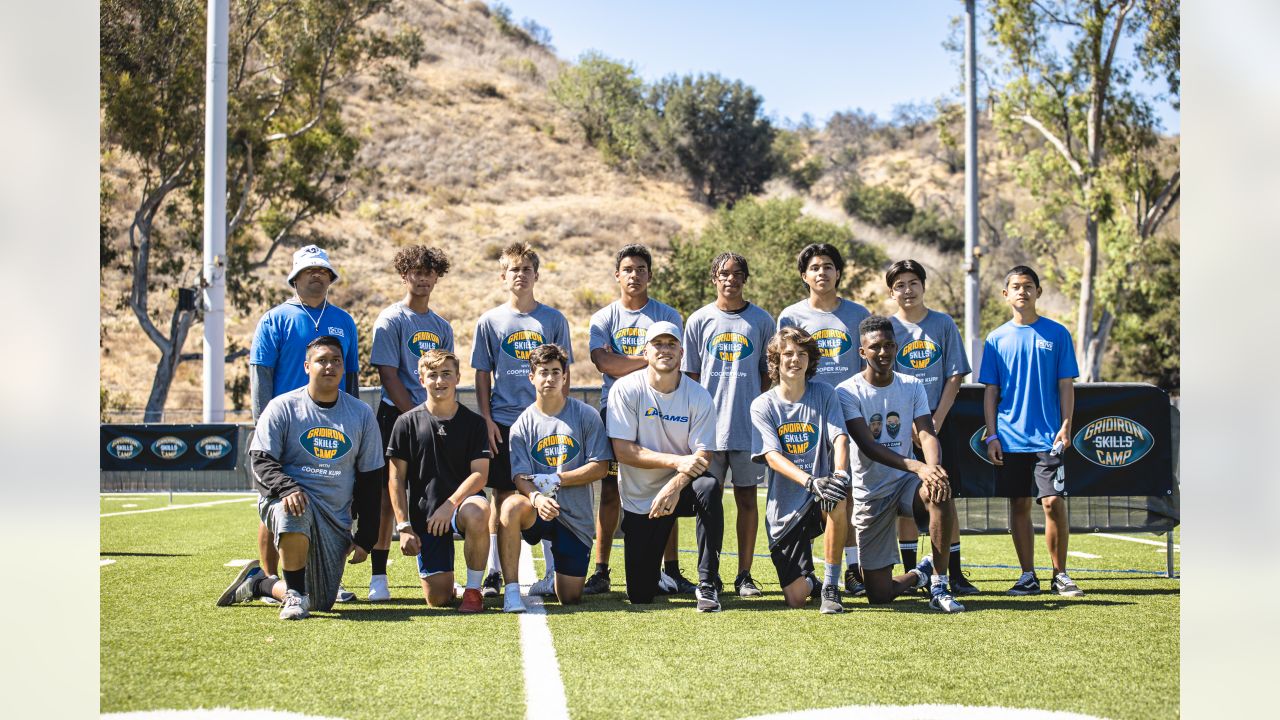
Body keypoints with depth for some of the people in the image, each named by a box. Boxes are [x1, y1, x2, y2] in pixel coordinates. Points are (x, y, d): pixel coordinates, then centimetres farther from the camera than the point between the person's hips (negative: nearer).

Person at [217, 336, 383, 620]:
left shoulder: (362, 415, 9)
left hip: (336, 520, 3)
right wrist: (287, 488, -27)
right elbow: (261, 461, -5)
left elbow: (370, 479, 11)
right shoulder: (282, 407, 1)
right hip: (285, 498, -3)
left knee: (323, 603, -3)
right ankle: (295, 595, -19)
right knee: (294, 512, -41)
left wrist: (365, 538, 5)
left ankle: (257, 583, 25)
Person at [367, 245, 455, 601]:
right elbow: (389, 376, -8)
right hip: (397, 415, -5)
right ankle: (378, 576, -2)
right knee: (389, 494, -6)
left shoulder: (441, 326, 17)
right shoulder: (391, 320, -2)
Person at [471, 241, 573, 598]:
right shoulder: (489, 321, 5)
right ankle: (494, 572, 11)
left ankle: (553, 572, 8)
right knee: (503, 496, 4)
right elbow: (482, 375, 6)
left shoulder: (553, 320, 5)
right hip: (503, 423, 0)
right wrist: (486, 419, -2)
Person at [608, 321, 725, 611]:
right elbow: (623, 450, -16)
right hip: (639, 497, 0)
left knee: (709, 488, -36)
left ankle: (707, 585, -26)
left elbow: (703, 456, -12)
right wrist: (677, 461, -25)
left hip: (681, 487, 1)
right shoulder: (626, 390, -10)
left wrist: (675, 485, -31)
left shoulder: (698, 396, -6)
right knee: (640, 595, -4)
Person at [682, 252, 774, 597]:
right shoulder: (699, 320, 6)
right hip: (708, 424, 0)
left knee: (747, 498, 3)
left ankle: (744, 575, 10)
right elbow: (691, 375, 8)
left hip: (749, 425, 0)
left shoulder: (761, 320, 6)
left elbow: (766, 372, 10)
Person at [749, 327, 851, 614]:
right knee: (796, 599, -9)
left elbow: (839, 438, -10)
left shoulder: (824, 394, 3)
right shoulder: (762, 405, -1)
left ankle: (830, 587, -19)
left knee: (837, 500, -38)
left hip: (819, 499, 0)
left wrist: (839, 473, -32)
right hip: (785, 509, 0)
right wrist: (810, 481, -32)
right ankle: (809, 580, 31)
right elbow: (773, 457, -13)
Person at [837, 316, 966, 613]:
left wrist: (934, 467, -33)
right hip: (870, 492, -2)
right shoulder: (847, 392, -10)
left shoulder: (912, 387, 3)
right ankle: (917, 575, 33)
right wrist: (917, 466, -36)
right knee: (879, 595, -6)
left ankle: (939, 585, -20)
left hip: (906, 482, 2)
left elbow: (926, 434, -9)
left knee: (940, 493, -36)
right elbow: (867, 446, -22)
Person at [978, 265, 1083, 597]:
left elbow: (1066, 385, 3)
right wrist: (991, 435, 1)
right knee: (1019, 506, 5)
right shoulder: (996, 339, 7)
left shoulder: (1057, 334, 4)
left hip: (1048, 437, -2)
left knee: (1053, 502, -9)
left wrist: (1065, 427, -6)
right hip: (1010, 439, 2)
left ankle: (1060, 574, 5)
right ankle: (1028, 576, 14)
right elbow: (990, 392, 8)